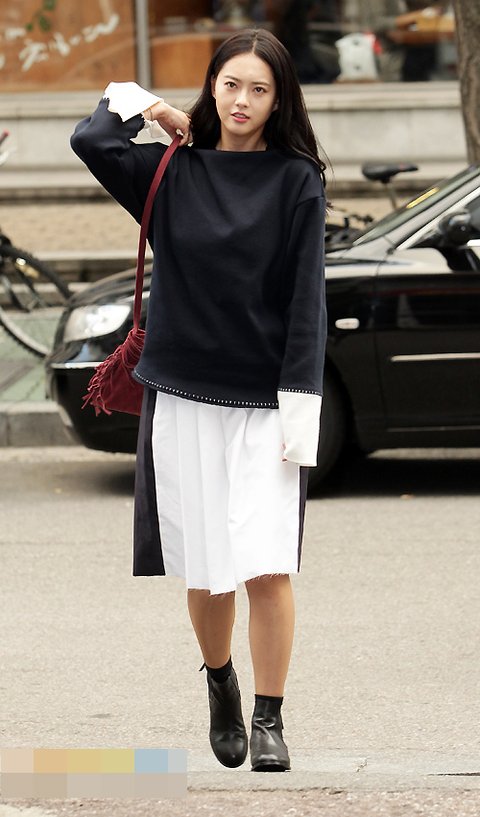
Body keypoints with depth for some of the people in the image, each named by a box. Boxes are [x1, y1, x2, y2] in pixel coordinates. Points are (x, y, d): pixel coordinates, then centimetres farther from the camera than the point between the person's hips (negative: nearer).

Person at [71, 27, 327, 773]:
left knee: (268, 569, -10)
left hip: (266, 402, -2)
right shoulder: (171, 172, 5)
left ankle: (269, 723, 2)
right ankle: (221, 688, 31)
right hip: (183, 397, 2)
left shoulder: (295, 179, 0)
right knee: (205, 572, 6)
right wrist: (138, 105, 5)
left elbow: (306, 297, -4)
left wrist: (301, 403, -10)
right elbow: (90, 141, -12)